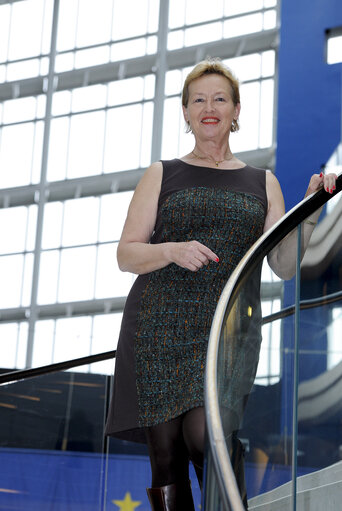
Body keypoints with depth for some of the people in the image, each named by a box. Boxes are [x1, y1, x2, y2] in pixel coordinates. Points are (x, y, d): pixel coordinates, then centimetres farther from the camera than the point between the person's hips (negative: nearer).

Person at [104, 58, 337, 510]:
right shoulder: (162, 176, 13)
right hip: (159, 329, 0)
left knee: (204, 435, -22)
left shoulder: (262, 183, 16)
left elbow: (285, 263, 11)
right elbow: (126, 254, 8)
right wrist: (173, 251, -11)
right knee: (165, 453, -4)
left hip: (226, 330, 0)